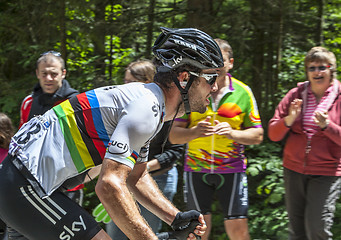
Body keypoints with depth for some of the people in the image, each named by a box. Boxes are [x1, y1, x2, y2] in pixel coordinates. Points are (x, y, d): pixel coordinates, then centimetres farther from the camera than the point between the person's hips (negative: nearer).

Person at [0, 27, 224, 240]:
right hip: (25, 187, -11)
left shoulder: (146, 100, 12)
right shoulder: (146, 108, -20)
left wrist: (177, 218, 9)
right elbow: (110, 185, -29)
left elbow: (135, 177, 21)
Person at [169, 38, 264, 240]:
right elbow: (174, 135, 0)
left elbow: (257, 136, 3)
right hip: (196, 168, 0)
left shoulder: (243, 92, 2)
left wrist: (232, 133, -17)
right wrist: (195, 131, -22)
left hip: (232, 168, 0)